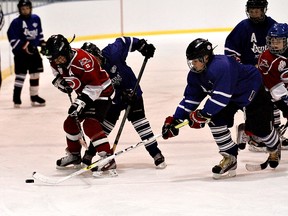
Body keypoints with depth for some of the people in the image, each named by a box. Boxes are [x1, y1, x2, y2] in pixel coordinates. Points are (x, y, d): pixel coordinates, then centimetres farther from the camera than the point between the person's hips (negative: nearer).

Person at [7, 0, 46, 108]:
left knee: (35, 73, 11)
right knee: (21, 74, -10)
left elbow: (39, 32, 19)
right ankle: (16, 99, -11)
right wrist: (24, 46, -22)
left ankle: (34, 97, 23)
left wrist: (43, 44, 17)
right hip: (21, 52, -6)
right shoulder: (16, 22, -13)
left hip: (33, 50, 6)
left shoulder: (36, 19, 5)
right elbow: (12, 38, -17)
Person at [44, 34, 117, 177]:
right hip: (85, 94, 9)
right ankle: (74, 155, 35)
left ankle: (108, 161, -26)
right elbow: (59, 74, 18)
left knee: (90, 124, -24)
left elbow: (95, 84, -30)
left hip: (101, 92, -9)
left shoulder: (82, 59, -31)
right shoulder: (57, 63, -5)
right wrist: (60, 81, -5)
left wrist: (81, 101, -33)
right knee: (70, 123, 12)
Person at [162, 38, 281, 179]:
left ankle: (274, 149, 34)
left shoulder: (220, 66, -39)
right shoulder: (195, 74, -10)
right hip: (231, 97, 8)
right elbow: (190, 98, -4)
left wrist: (203, 114, -41)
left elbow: (221, 96, -43)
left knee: (258, 126, -2)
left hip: (252, 91, -8)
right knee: (215, 119, -12)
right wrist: (175, 120, -11)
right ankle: (230, 158, -2)